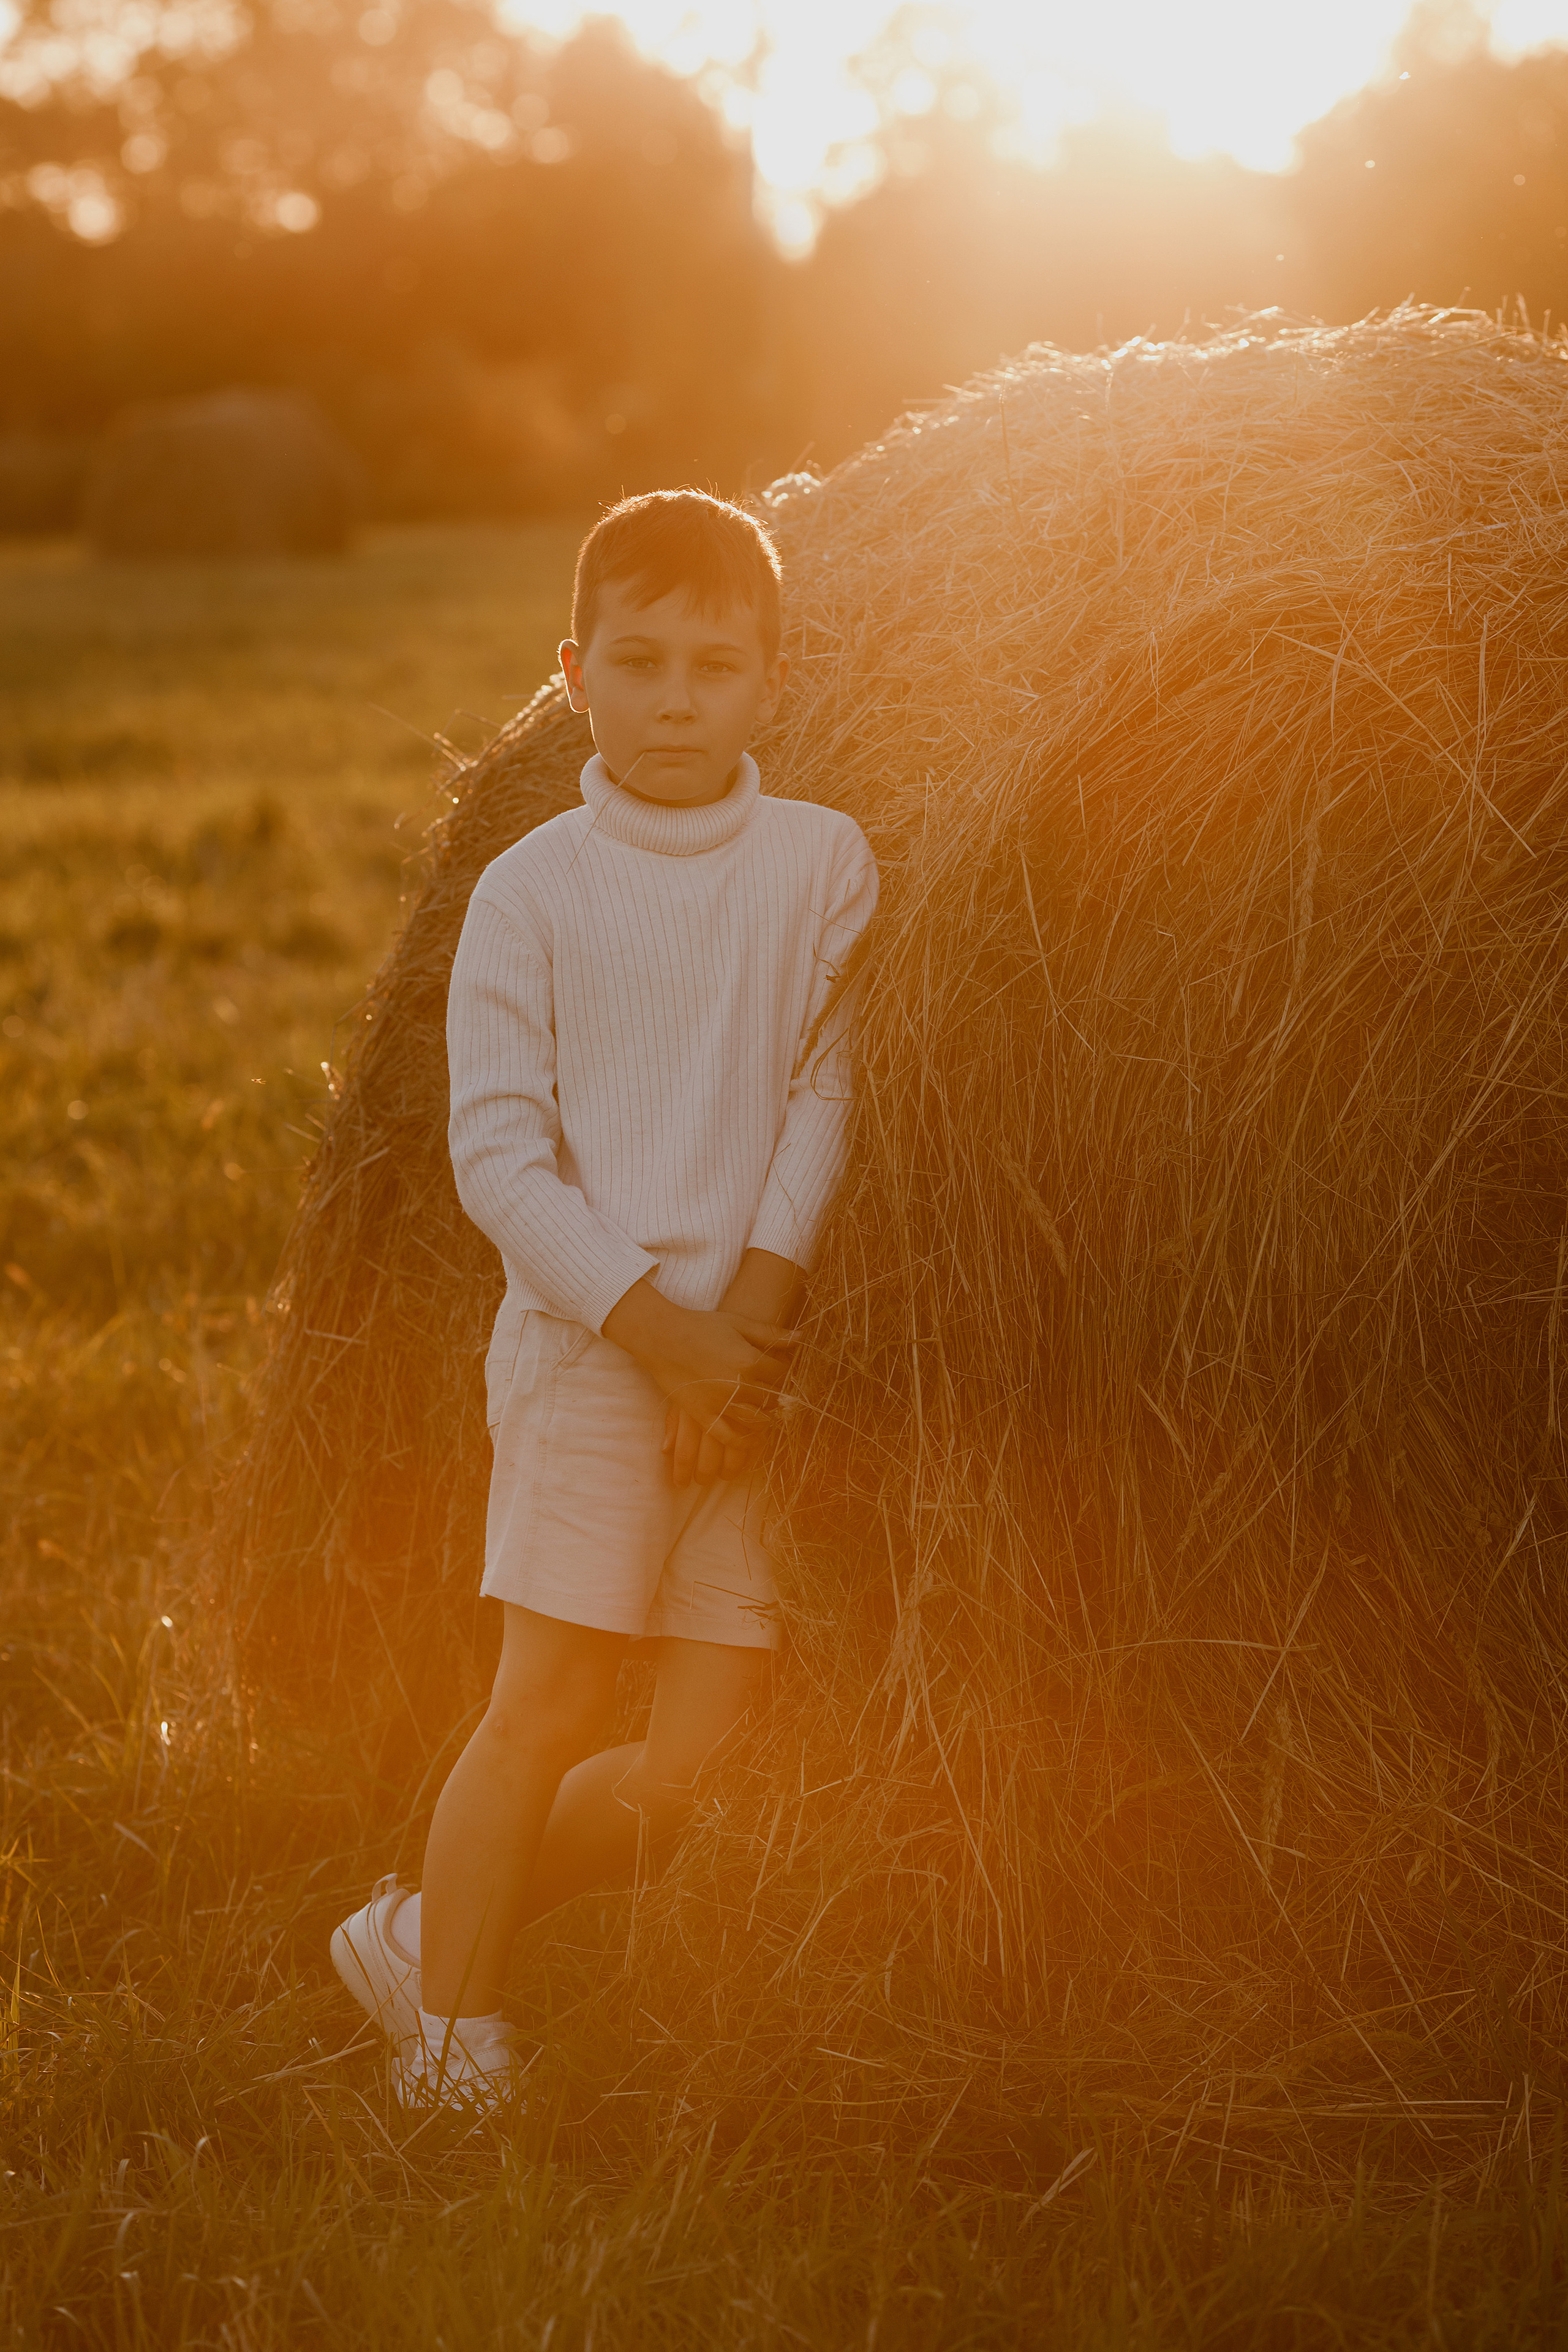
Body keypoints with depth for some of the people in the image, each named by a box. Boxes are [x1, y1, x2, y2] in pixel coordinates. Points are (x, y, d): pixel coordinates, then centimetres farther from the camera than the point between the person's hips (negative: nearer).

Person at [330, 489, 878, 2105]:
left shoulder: (825, 863, 5)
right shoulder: (531, 892, -2)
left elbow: (830, 1095, 1)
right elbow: (498, 1154, -5)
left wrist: (757, 1314, -9)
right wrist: (660, 1328, -12)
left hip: (758, 1359, 3)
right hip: (586, 1348, -3)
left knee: (705, 1760, 0)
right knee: (551, 1701, -9)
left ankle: (431, 1931, 19)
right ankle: (451, 2038, 5)